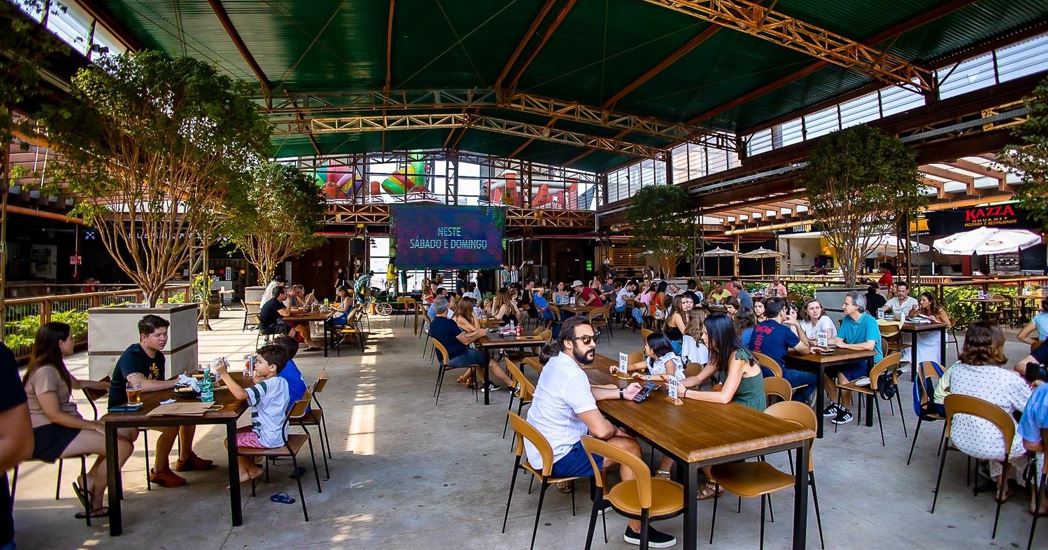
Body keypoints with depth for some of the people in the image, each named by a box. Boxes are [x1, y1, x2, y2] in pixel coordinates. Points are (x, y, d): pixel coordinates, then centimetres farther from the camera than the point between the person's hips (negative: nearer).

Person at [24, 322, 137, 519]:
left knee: (129, 431, -2)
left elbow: (75, 383, 35)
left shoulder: (56, 367, 13)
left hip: (63, 428, 10)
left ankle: (89, 481, 2)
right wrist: (95, 426, -21)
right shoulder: (45, 372, -19)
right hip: (47, 435, -10)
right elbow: (54, 415, -23)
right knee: (122, 447, -24)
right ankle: (95, 503, -2)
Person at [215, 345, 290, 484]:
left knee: (230, 441, 3)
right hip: (277, 431, 10)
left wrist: (224, 374, -33)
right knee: (235, 433, 22)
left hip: (268, 438, -10)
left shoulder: (267, 385, -26)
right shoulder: (281, 381, 4)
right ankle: (244, 471, 24)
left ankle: (253, 470, 21)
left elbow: (241, 394, -39)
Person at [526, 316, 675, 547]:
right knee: (631, 447, -3)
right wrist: (616, 430, -4)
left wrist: (622, 393, 9)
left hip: (540, 446, 10)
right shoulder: (572, 375, -28)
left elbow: (587, 393, 20)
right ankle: (636, 528, 8)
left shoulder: (558, 362, 3)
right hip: (556, 457, -10)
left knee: (613, 437, 24)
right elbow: (600, 429, -27)